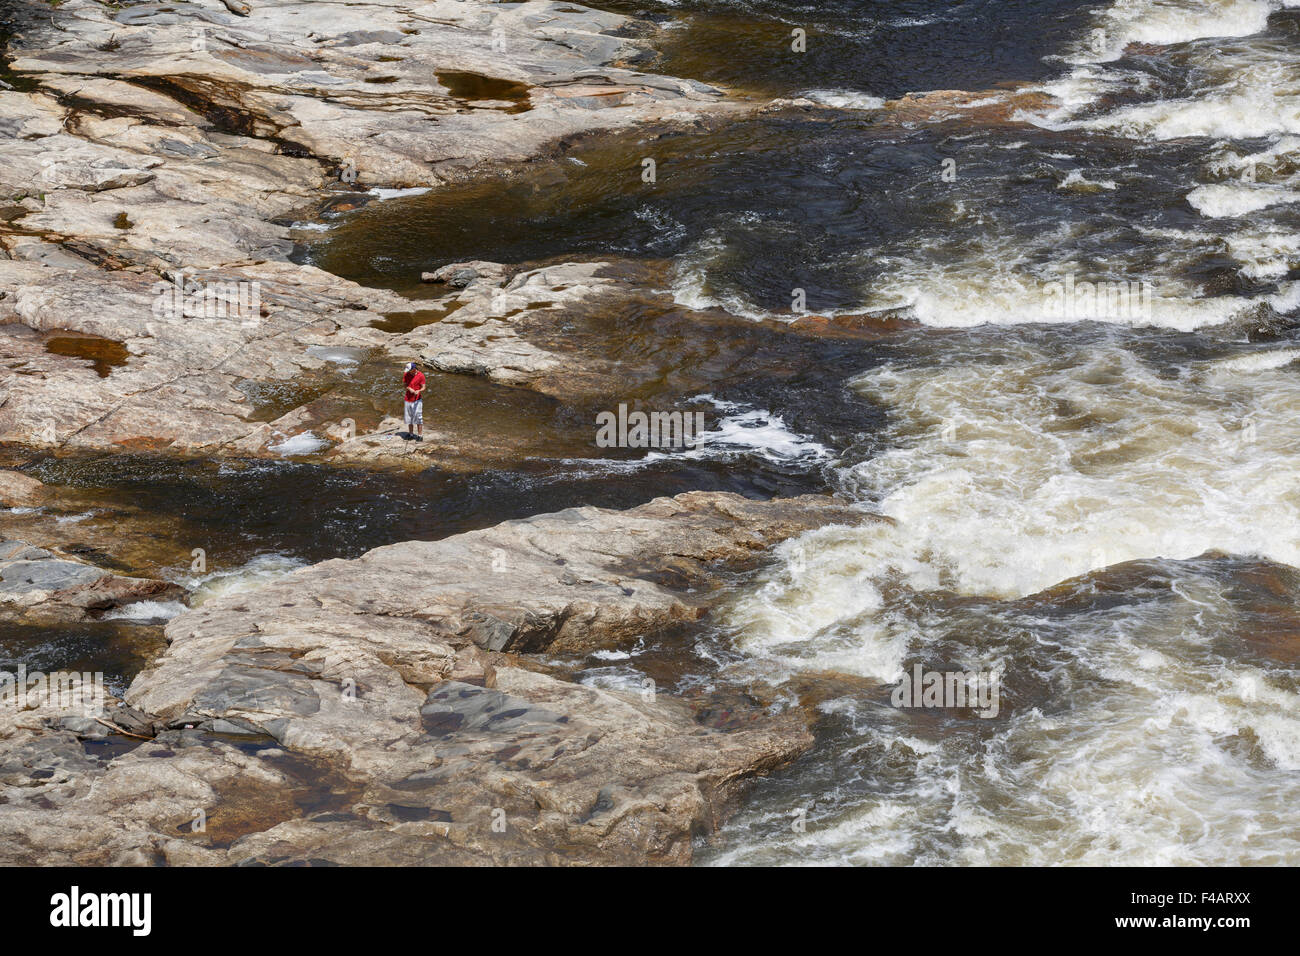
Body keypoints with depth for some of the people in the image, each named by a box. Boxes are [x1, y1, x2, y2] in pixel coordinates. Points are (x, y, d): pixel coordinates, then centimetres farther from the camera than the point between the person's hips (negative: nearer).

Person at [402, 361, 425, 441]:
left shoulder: (420, 375, -10)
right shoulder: (406, 375, 2)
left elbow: (423, 388, -7)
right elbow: (404, 384, 7)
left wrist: (418, 391, -29)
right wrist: (409, 389, -14)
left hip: (417, 400, -5)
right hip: (408, 399, 5)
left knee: (418, 417, -7)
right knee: (409, 417, 12)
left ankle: (420, 435, -3)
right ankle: (410, 434, 24)